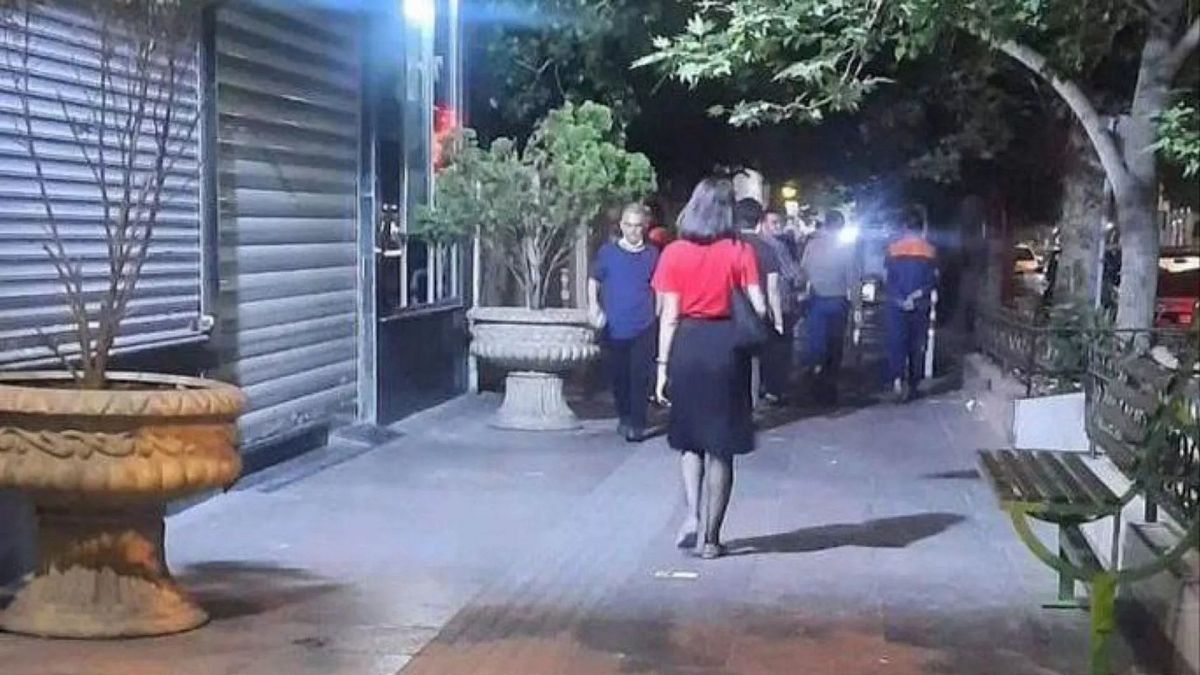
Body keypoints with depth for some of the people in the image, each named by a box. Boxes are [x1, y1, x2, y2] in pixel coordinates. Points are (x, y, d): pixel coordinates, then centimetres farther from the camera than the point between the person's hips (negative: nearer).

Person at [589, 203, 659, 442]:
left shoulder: (652, 255, 4)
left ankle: (637, 424, -1)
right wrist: (594, 307, -3)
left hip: (643, 327, -1)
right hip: (613, 328, 1)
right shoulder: (607, 252, 2)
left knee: (639, 377, -7)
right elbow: (594, 281, 10)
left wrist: (657, 314, 6)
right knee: (618, 377, 10)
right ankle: (624, 417, 29)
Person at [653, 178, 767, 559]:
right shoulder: (740, 253, -3)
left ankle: (692, 517, 4)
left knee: (689, 439, 19)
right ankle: (710, 536, 11)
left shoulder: (674, 254, -2)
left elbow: (669, 316, -3)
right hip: (727, 346, -1)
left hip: (687, 346, 1)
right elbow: (758, 309, -8)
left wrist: (663, 365, 1)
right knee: (720, 447, 8)